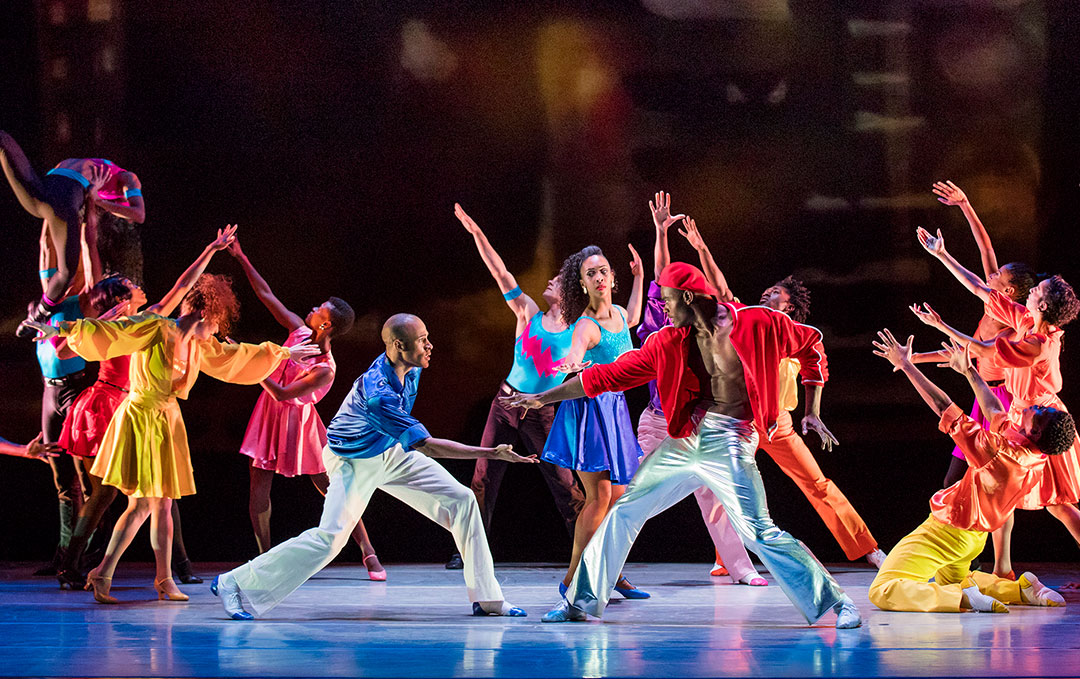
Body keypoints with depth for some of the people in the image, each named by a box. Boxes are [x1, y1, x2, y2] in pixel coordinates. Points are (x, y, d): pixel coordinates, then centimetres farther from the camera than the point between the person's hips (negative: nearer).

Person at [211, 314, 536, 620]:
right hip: (355, 463, -8)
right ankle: (233, 584, -10)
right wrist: (493, 453, -38)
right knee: (330, 537, -21)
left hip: (393, 453, 8)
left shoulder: (411, 370, -12)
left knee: (461, 500, -1)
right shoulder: (376, 392, -38)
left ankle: (486, 597, 6)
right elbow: (426, 446, -38)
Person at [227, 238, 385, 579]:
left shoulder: (325, 370, -24)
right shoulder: (299, 330, -7)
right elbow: (267, 295, -1)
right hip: (269, 419, 6)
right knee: (258, 492, 0)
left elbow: (283, 395, -26)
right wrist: (241, 258, -2)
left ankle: (369, 554, 5)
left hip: (295, 424, -6)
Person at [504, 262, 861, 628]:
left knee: (759, 532, -18)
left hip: (730, 443, -6)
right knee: (626, 511, 7)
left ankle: (837, 601, -9)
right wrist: (543, 398, 10)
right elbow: (612, 374, 10)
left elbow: (811, 345, 7)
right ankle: (581, 600, 19)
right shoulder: (670, 342, 5)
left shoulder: (757, 323, -7)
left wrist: (812, 411, 6)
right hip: (686, 439, 6)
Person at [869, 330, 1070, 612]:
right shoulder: (1037, 459, -7)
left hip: (946, 532, -9)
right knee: (951, 581, 37)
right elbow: (994, 411, 10)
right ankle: (1023, 588, 15)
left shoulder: (1001, 451, -31)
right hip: (974, 538, 9)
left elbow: (945, 409, -27)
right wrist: (969, 371, 18)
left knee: (882, 591, -18)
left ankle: (963, 598, -26)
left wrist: (905, 364, -20)